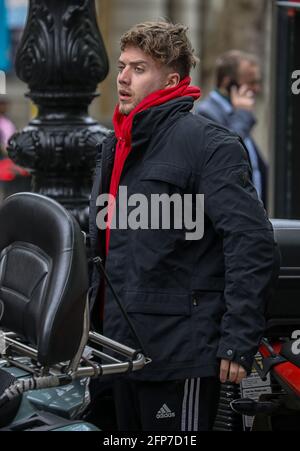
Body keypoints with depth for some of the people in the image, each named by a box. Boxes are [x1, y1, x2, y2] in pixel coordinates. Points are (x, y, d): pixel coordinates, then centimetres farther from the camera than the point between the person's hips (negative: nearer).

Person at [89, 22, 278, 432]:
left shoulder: (208, 143, -11)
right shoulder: (114, 148, 16)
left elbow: (253, 243, -18)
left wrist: (239, 341, -22)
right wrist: (94, 314, 22)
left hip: (180, 354, -9)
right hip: (123, 346, 9)